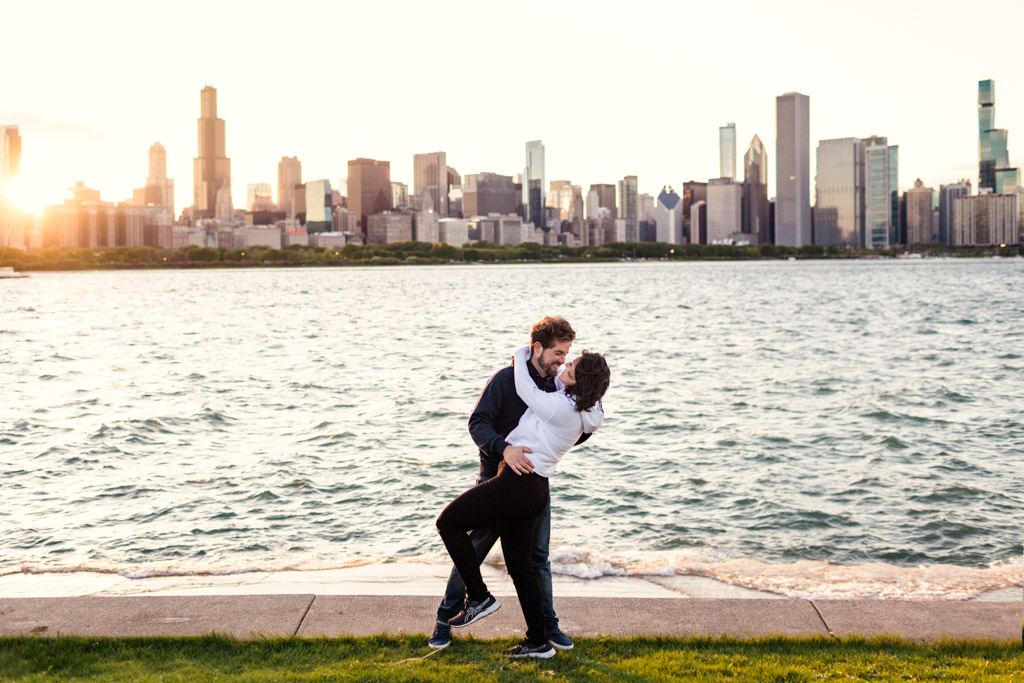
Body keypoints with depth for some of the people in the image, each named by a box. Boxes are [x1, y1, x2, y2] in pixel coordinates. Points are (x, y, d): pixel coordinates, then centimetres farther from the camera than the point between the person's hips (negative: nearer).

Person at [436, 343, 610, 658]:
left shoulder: (561, 408, -20)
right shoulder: (579, 409, 8)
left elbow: (526, 390, -5)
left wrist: (521, 355, 11)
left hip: (517, 482, -10)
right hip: (535, 490, 10)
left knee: (448, 522, 4)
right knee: (520, 565, 16)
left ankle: (479, 596, 7)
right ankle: (538, 642, 22)